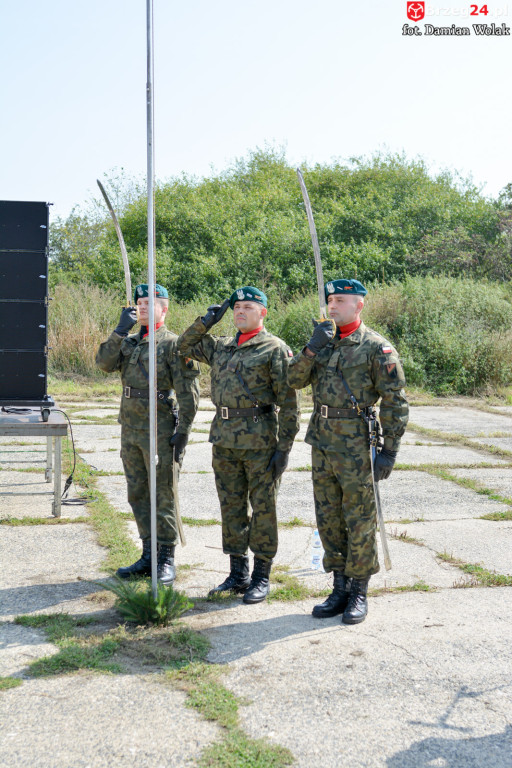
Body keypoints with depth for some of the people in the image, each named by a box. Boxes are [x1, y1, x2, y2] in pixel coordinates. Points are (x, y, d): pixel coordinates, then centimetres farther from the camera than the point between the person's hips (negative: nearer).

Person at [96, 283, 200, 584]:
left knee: (163, 496, 0)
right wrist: (121, 329, -10)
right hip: (130, 429, 7)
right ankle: (148, 556, 23)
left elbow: (188, 392, -10)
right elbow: (105, 362, -3)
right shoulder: (129, 342, 13)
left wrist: (183, 431, -15)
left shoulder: (174, 343, -7)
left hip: (159, 431, -7)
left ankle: (167, 560, 9)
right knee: (138, 495, 12)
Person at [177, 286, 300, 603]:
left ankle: (262, 577, 12)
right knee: (231, 507, 11)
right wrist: (206, 321, 10)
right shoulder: (220, 347, 14)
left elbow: (288, 402, -8)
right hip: (225, 440, 6)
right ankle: (238, 574, 23)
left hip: (261, 441, -6)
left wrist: (284, 446, -13)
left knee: (263, 508, 2)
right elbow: (184, 346, 25)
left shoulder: (275, 349, -4)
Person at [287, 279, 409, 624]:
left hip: (356, 446, -6)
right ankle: (340, 588, 24)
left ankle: (359, 593, 15)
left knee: (360, 521, 2)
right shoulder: (323, 342, 11)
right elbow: (295, 379, 2)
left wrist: (390, 451, -13)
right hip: (322, 442, 6)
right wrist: (313, 347, -13)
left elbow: (396, 403, -8)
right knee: (329, 519, 12)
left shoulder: (377, 348, -7)